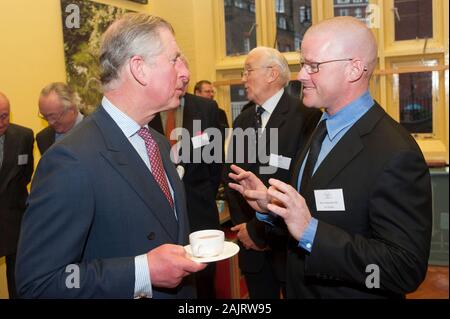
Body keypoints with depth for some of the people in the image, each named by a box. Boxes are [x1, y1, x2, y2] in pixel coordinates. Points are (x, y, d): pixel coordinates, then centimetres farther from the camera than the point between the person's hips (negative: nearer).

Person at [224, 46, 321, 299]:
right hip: (252, 246, 6)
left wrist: (259, 230, -14)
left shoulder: (307, 117, -14)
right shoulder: (243, 121, 9)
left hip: (290, 243, -5)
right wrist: (242, 226, -3)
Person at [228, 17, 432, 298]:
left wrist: (310, 231, -33)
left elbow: (407, 269, -26)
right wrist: (270, 206, -6)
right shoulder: (322, 128, 2)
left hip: (352, 291, -7)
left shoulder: (395, 154, -25)